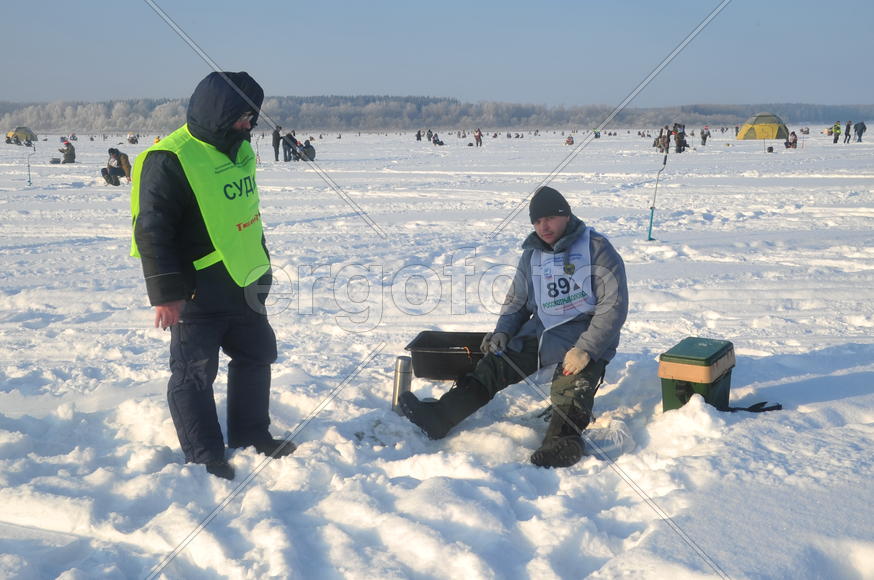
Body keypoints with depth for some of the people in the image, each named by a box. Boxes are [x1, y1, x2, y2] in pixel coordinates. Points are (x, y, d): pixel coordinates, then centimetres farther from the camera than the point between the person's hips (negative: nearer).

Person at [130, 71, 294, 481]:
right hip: (197, 291, -9)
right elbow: (152, 230, -21)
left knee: (256, 356, 18)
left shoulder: (239, 149, 8)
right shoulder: (170, 160, -19)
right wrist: (166, 293, -22)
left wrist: (261, 263, 23)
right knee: (195, 373, 1)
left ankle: (250, 434, 34)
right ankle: (205, 456, 12)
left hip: (244, 282, 9)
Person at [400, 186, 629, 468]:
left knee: (571, 386, -33)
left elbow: (613, 306, -12)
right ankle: (439, 416, -12)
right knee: (495, 364, -9)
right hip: (540, 332, 6)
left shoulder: (597, 248, -6)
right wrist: (502, 332, 2)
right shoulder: (532, 254, 13)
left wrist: (585, 350, -23)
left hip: (584, 337, -5)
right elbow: (516, 301, 23)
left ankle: (562, 442, -50)